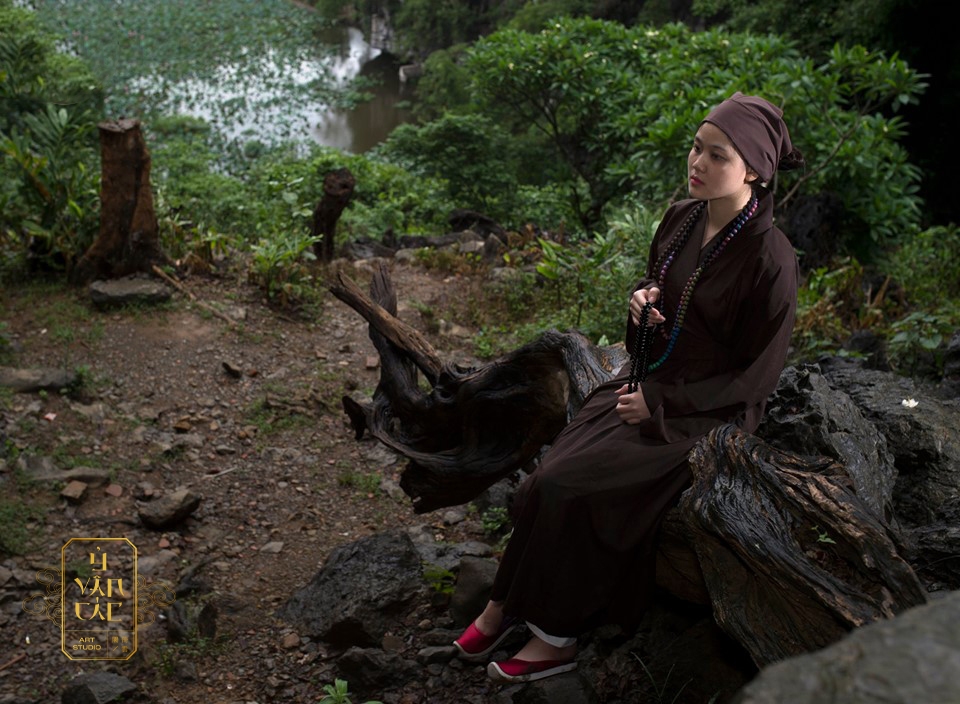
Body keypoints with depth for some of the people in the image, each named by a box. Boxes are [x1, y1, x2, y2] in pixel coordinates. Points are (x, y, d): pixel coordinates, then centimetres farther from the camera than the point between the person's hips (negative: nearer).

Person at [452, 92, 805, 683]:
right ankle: (506, 603, 4)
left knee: (572, 486, -19)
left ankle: (557, 636, 0)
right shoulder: (681, 219, 0)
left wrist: (660, 403, -17)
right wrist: (642, 299, -7)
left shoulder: (770, 257, -21)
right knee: (547, 480, -13)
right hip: (649, 381, 6)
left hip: (705, 412, -6)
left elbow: (758, 375, -16)